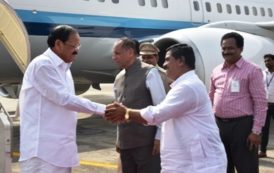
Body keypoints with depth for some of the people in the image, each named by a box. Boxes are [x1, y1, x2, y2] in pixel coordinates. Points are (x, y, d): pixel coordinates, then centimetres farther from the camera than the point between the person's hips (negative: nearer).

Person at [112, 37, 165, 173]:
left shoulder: (149, 73, -8)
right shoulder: (118, 78, 12)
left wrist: (159, 137, -12)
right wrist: (119, 139, 16)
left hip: (146, 142, -6)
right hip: (125, 143, 7)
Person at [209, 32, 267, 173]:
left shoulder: (252, 70, -8)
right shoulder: (216, 71, 10)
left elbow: (260, 103, -10)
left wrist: (256, 131, -15)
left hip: (241, 125, -6)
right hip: (218, 124, 6)